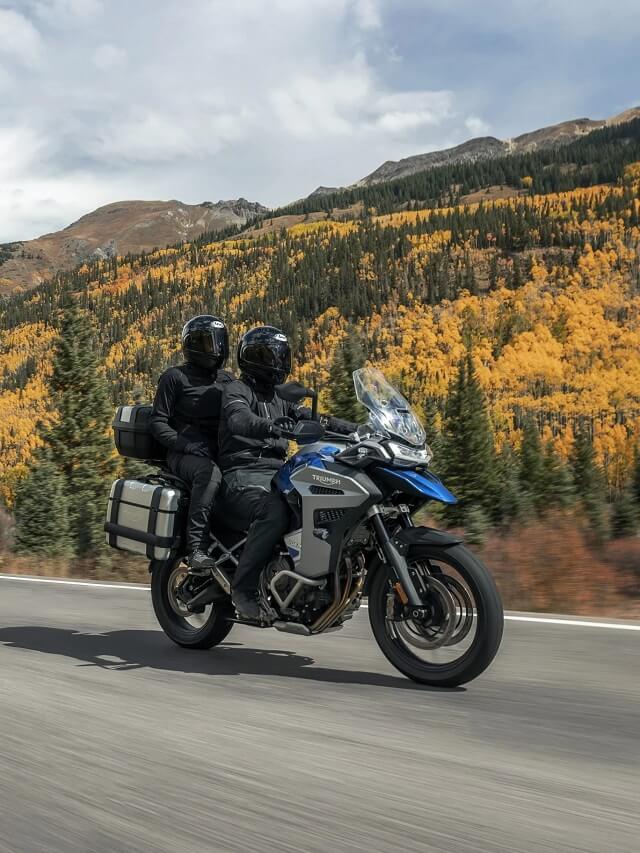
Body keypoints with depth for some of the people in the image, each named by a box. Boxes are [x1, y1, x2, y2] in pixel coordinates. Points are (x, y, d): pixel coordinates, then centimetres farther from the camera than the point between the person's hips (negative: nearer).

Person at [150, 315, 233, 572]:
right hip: (183, 455, -6)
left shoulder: (226, 380, 21)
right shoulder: (175, 377, 4)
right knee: (210, 474, -39)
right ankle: (196, 547, -42)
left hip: (220, 454, 6)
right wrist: (185, 444, -16)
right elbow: (158, 422, -1)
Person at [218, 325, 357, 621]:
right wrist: (273, 427, -43)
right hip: (244, 473, -8)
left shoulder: (278, 400, 26)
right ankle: (243, 587, -25)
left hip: (277, 473, 8)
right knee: (274, 512, -37)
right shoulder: (236, 390, 0)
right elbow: (239, 420, -22)